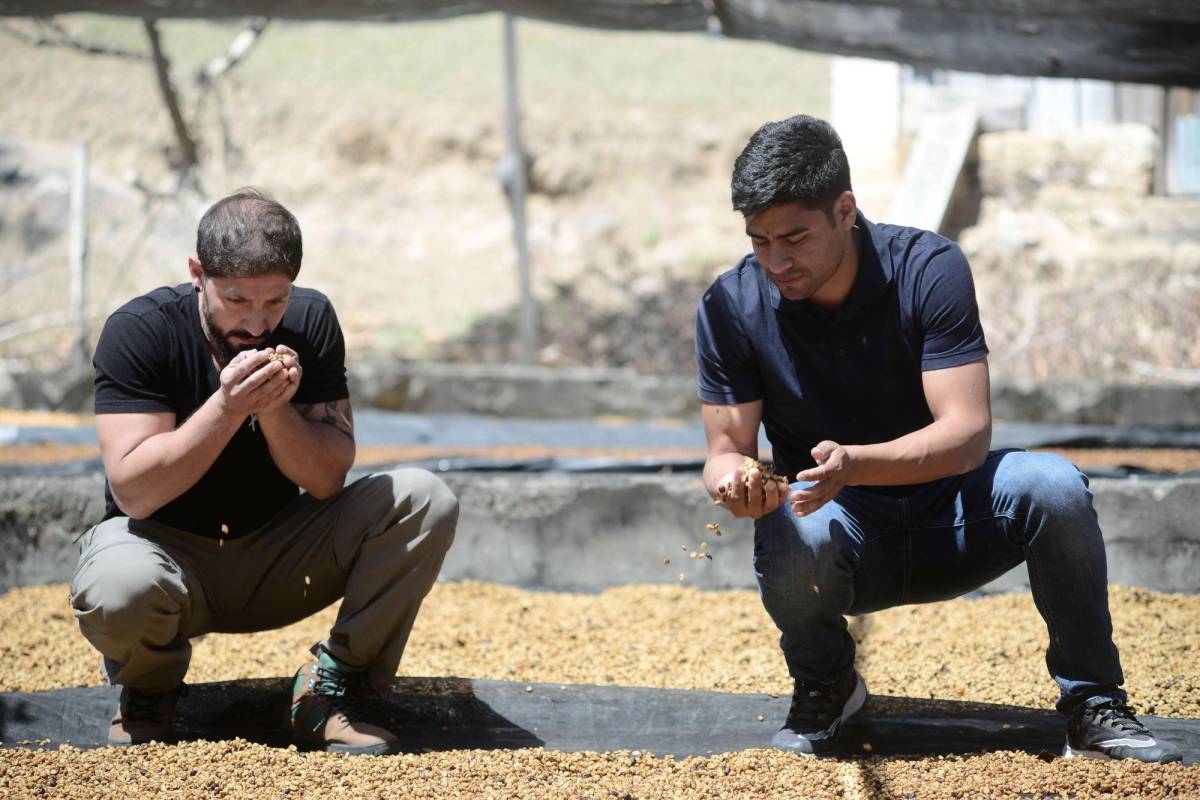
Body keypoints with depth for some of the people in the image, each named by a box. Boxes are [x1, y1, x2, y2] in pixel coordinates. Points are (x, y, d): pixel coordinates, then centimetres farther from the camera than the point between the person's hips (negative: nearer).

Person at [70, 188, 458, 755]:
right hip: (169, 548, -3)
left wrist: (276, 410, -29)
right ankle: (149, 688, -2)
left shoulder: (310, 322, -8)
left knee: (425, 502, -18)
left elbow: (327, 481, -10)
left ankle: (333, 688, -7)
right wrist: (227, 408, -34)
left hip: (279, 559, 3)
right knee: (118, 590, -39)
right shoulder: (138, 331, -17)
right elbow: (132, 491, -24)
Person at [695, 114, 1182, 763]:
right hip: (843, 541, 0)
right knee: (796, 538, -36)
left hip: (944, 527, 0)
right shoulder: (730, 308, -10)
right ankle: (824, 683, -3)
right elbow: (725, 447, -7)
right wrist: (734, 480, -33)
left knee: (1054, 487, -30)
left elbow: (967, 433, -21)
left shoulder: (929, 269, -15)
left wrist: (854, 464, -40)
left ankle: (1093, 708, -13)